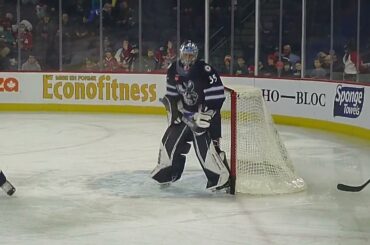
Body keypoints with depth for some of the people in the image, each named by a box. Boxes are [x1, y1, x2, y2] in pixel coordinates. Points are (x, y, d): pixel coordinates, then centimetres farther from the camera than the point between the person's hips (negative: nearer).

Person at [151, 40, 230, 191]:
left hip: (204, 112, -7)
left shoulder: (204, 71, -22)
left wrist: (203, 114, -26)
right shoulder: (173, 70, -1)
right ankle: (167, 172, 28)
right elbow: (172, 94, 14)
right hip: (186, 112, 7)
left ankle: (223, 178, -14)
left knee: (204, 144, -19)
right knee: (171, 139, 8)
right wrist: (173, 109, 4)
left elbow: (217, 95, -24)